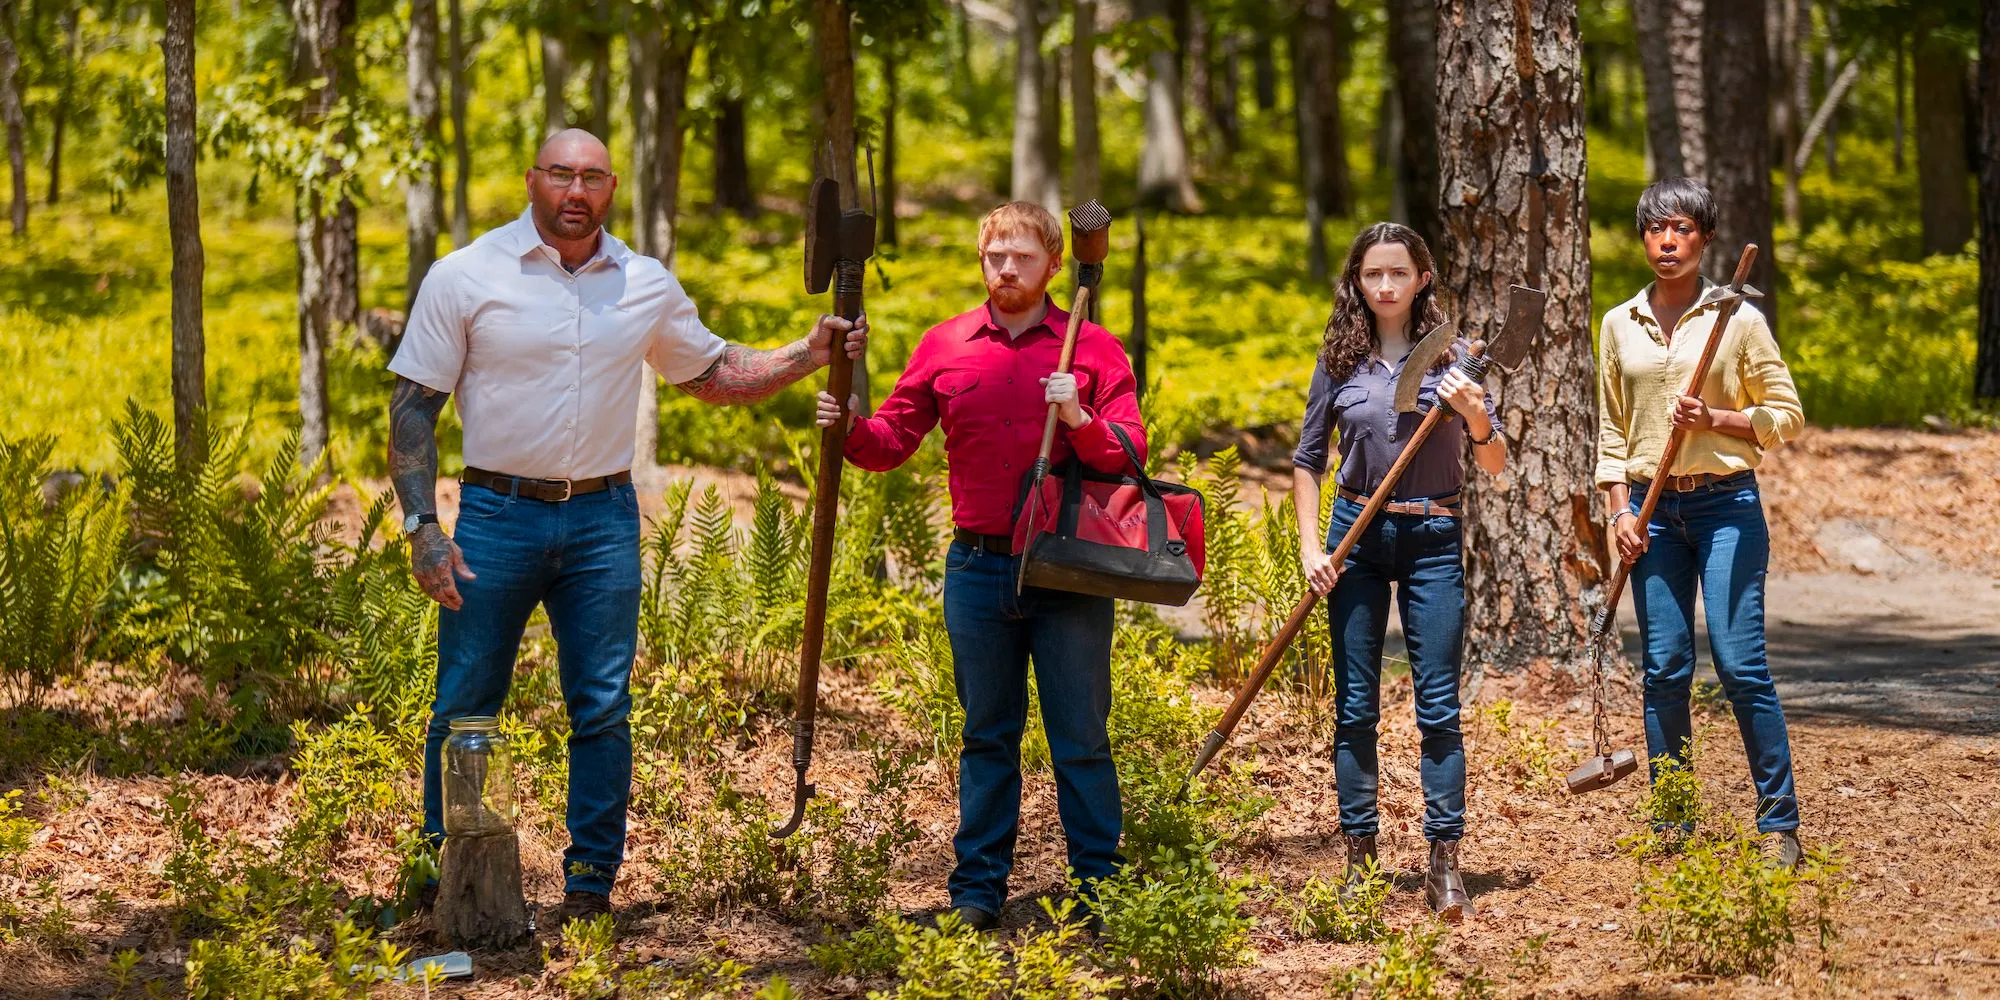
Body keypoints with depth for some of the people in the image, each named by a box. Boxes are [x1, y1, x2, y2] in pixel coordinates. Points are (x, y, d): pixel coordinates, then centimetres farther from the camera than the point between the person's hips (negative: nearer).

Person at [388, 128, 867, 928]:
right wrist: (422, 528, -12)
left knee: (602, 710, 4)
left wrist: (808, 355, 4)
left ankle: (590, 884, 13)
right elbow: (413, 410, -2)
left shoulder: (646, 286, 8)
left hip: (603, 520, 3)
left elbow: (715, 375, 20)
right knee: (463, 710, 0)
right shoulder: (466, 277, -3)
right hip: (497, 515, -3)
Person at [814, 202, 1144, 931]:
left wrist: (1080, 420, -22)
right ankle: (978, 886, 15)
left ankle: (1099, 889, 9)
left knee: (1081, 736, 2)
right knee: (987, 735, 10)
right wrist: (851, 430, -12)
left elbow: (1129, 453, -3)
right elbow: (893, 441, 9)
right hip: (979, 568, 2)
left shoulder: (1092, 348, 2)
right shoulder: (945, 346, 7)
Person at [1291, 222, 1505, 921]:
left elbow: (1494, 466, 0)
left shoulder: (1449, 356, 0)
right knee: (1354, 706, 3)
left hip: (1432, 541, -1)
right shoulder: (1339, 360, 4)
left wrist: (1474, 416, -20)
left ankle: (1444, 864, -3)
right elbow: (1307, 461, 11)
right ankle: (1358, 858, 10)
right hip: (1357, 537, 2)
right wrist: (1310, 548, 1)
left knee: (1439, 706, -5)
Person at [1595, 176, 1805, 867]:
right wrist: (1619, 510, 3)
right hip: (1653, 509, 3)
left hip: (1726, 504, -3)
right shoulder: (1619, 325, 10)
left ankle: (1780, 822, -1)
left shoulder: (1736, 317, 0)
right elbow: (1610, 428, 14)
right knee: (1664, 670, 3)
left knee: (1741, 666, -8)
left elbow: (1786, 416, 2)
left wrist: (1715, 419, -13)